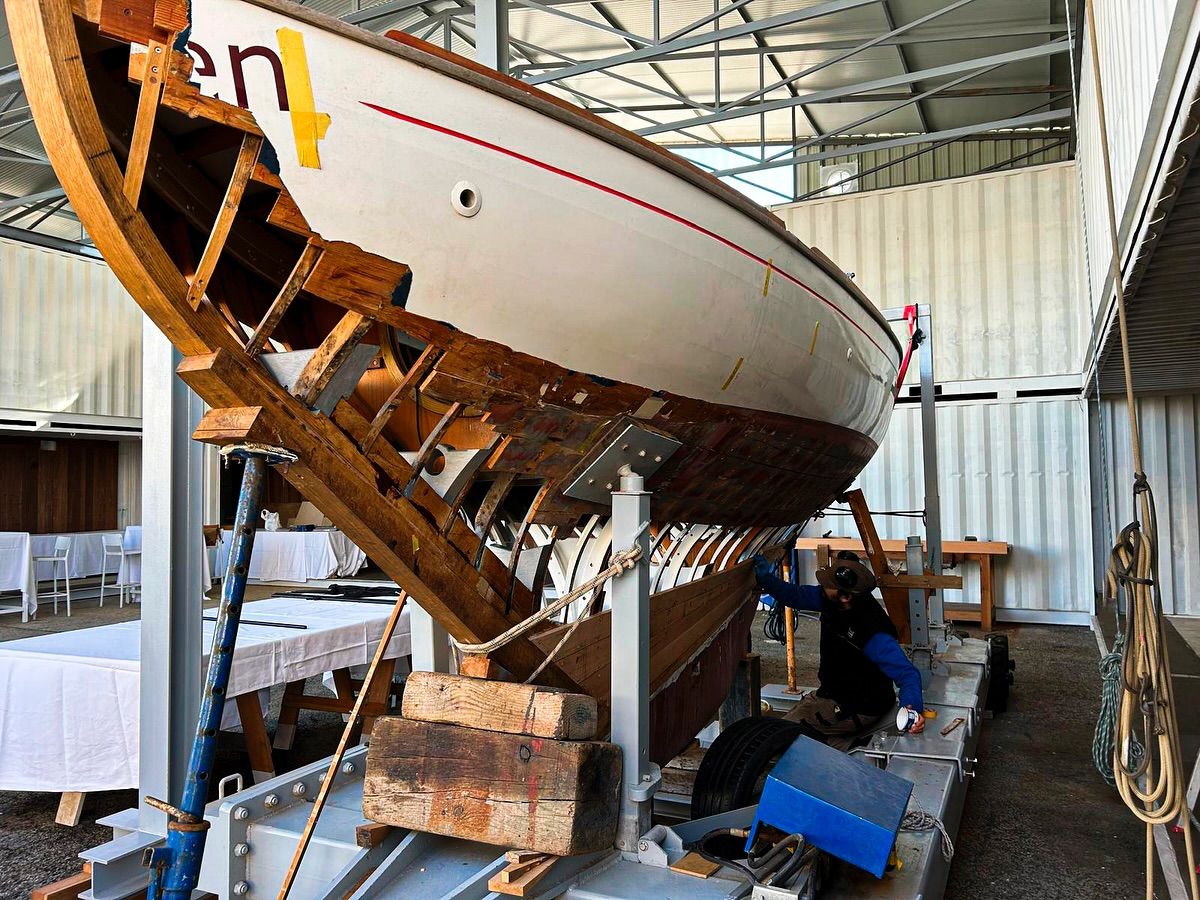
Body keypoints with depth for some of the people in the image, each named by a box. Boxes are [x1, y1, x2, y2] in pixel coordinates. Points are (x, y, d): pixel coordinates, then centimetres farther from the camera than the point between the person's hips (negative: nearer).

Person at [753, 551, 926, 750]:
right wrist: (766, 578, -17)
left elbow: (906, 672, -36)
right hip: (832, 693, 9)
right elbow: (797, 595, -3)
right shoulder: (831, 600, -12)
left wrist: (913, 704, -55)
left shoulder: (873, 635, -35)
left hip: (859, 709, -8)